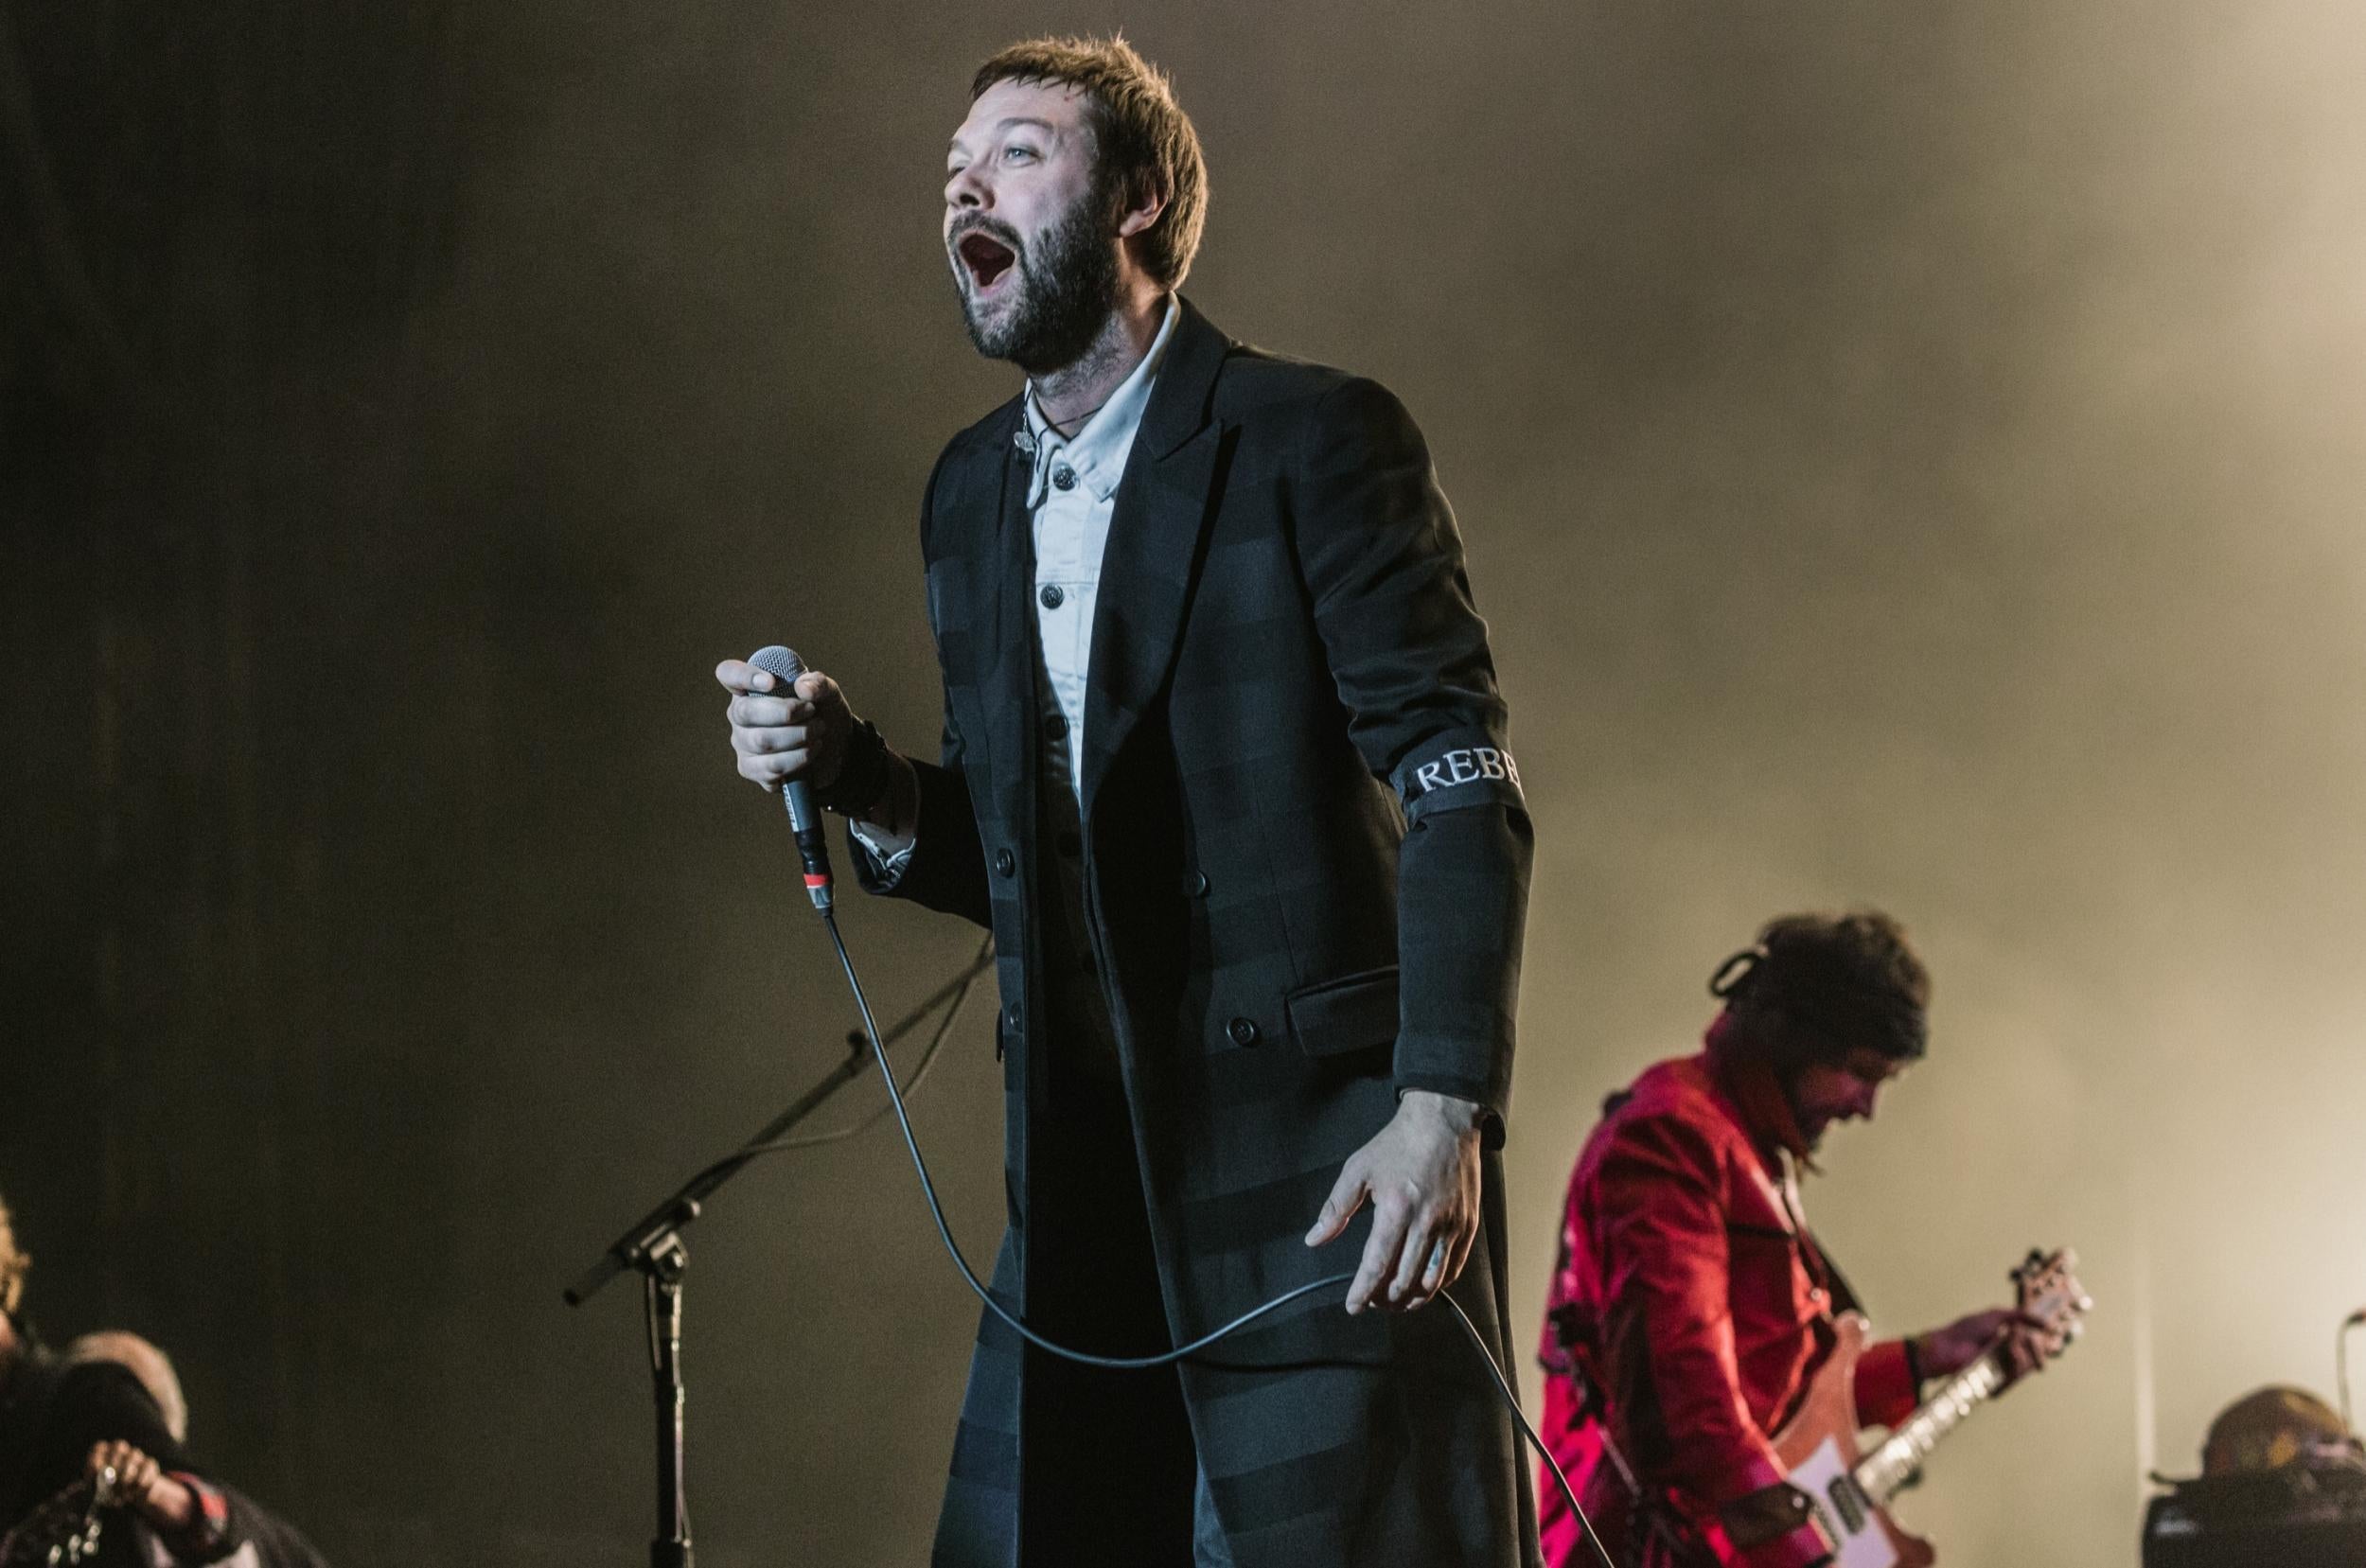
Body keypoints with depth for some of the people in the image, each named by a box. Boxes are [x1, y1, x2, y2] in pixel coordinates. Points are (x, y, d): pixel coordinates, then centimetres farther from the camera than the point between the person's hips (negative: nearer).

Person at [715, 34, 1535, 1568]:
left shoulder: (1315, 439, -6)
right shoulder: (971, 494, 15)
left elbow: (1465, 793, -12)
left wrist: (1446, 1108, -23)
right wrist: (848, 772, 1)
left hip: (1322, 1171, -6)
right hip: (1088, 1194, 6)